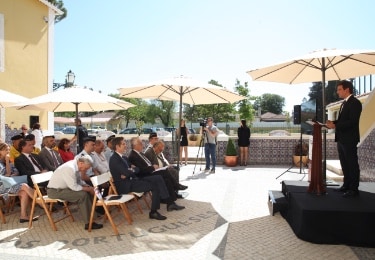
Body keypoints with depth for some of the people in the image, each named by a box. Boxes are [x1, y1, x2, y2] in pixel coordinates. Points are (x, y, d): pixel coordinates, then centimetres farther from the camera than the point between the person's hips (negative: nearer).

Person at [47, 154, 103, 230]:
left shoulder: (76, 166, -1)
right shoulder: (69, 168, -28)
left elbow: (78, 182, 10)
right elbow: (74, 187, -28)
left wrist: (89, 187, -5)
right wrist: (88, 189, -16)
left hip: (63, 187, 9)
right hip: (55, 191, -9)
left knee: (89, 192, -1)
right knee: (83, 195, -24)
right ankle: (88, 223, -16)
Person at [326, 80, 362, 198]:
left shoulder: (355, 103, -13)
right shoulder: (345, 103, 16)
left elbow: (352, 122, -22)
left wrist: (335, 126, -24)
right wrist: (333, 122, 2)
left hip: (349, 139, -9)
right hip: (341, 139, 9)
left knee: (352, 164, 0)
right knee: (344, 164, 16)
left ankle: (354, 189, 8)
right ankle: (347, 185, 27)